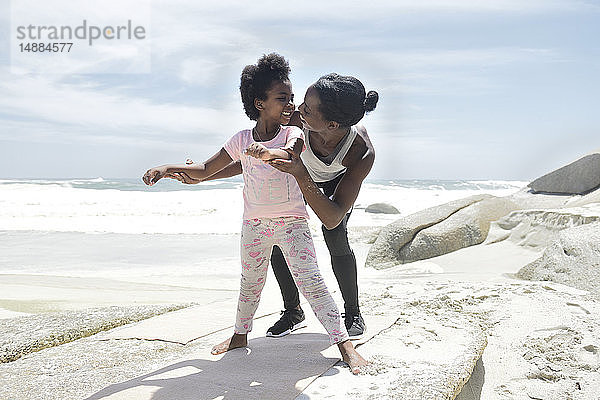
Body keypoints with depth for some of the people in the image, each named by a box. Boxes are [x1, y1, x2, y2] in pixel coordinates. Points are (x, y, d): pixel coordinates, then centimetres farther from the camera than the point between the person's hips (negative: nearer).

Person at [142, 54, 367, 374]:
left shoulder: (292, 135, -10)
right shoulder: (242, 140, -3)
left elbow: (290, 154, -36)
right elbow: (205, 170, 6)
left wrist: (268, 153, -58)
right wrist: (169, 168, -7)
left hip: (292, 223, -3)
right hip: (254, 224, 3)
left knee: (312, 284, -11)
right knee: (250, 283, 17)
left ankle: (344, 343, -5)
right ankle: (240, 335, 37)